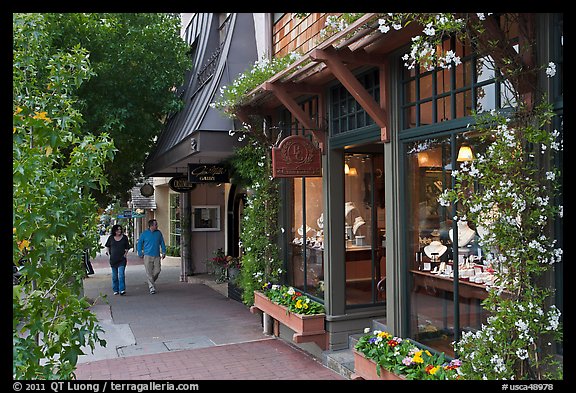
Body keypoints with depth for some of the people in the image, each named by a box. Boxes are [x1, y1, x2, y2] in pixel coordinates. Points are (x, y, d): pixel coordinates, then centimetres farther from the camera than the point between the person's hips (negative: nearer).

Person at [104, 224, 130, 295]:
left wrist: (126, 253, -4)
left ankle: (122, 290, -14)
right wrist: (108, 252, 2)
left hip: (122, 259, -2)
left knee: (121, 275, -13)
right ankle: (116, 290, 22)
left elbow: (127, 247, 11)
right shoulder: (111, 238, 4)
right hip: (113, 259, 2)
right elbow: (107, 246, 17)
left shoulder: (124, 237, 2)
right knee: (114, 276, 10)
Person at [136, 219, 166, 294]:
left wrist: (164, 252, 7)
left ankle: (151, 282, 25)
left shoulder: (158, 233, 6)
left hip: (157, 256, 2)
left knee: (157, 271, -2)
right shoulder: (144, 233, 0)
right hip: (148, 256, -2)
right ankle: (152, 288, 3)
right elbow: (139, 243, 8)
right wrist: (140, 253, 3)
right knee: (149, 273, -3)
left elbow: (162, 243, 13)